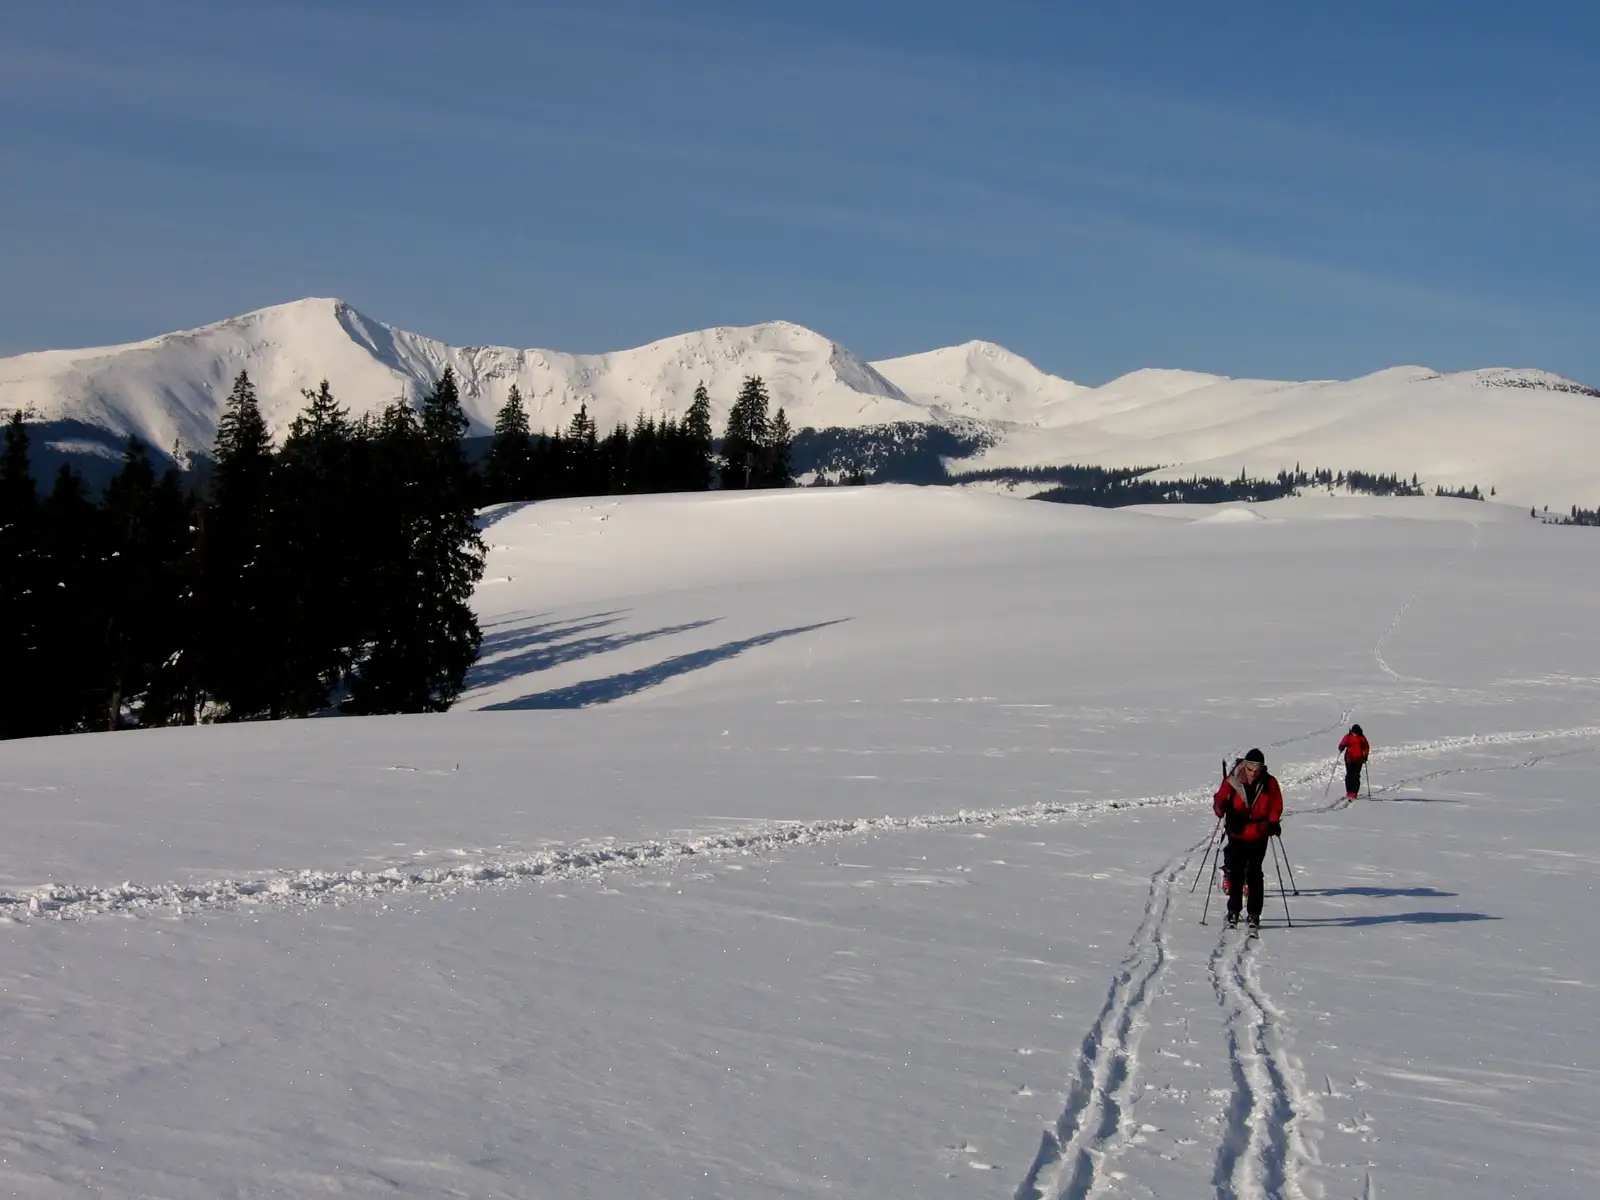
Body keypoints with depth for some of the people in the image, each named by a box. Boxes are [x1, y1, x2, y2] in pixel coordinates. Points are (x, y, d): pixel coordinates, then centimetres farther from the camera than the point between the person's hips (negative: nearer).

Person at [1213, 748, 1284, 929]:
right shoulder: (1233, 781, -9)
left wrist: (1273, 822, -14)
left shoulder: (1269, 784, -6)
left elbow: (1276, 805, 3)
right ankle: (1233, 911, 10)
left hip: (1259, 836, 0)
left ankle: (1254, 914, 6)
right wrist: (1223, 812, -25)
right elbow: (1220, 801, -4)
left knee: (1254, 874, 1)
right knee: (1236, 873, 1)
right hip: (1237, 835, 0)